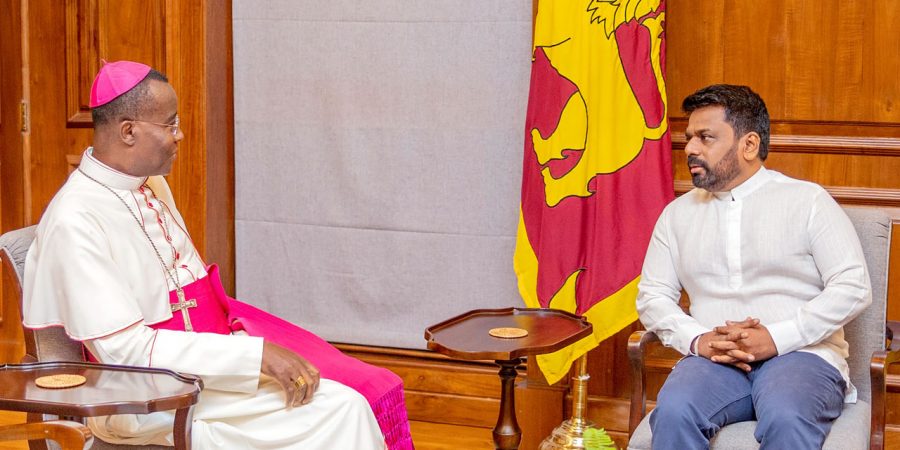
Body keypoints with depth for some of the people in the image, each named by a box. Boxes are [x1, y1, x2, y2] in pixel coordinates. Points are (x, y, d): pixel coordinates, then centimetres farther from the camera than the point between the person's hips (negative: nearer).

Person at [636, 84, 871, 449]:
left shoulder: (807, 201, 5)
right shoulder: (678, 213, 17)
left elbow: (853, 287, -3)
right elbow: (652, 296, 13)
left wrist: (777, 337, -13)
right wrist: (697, 339, -8)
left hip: (801, 354, -2)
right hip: (713, 359, 3)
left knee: (785, 419, -37)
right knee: (673, 412, -32)